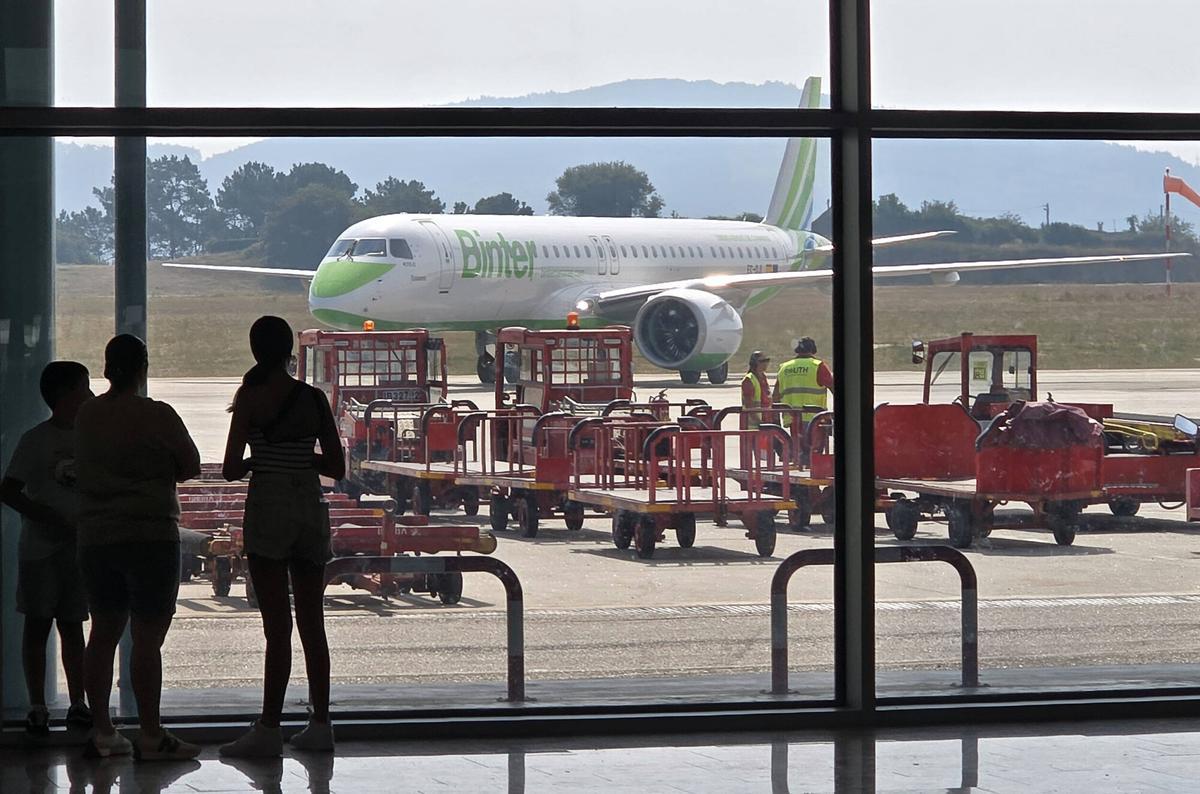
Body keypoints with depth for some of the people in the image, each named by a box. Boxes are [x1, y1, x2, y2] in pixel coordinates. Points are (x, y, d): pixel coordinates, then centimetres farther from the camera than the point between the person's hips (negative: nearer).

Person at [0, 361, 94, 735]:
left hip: (78, 546, 4)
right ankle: (37, 707, 0)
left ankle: (78, 705, 9)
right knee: (38, 623, -2)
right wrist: (51, 519, -15)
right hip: (40, 547, -4)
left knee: (72, 625, 7)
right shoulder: (36, 439, -5)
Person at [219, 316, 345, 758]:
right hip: (311, 507, 4)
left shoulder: (251, 397, -5)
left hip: (268, 508, -4)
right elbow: (337, 468, 7)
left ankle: (269, 729, -6)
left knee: (277, 626, -6)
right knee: (312, 623, 10)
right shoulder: (314, 398, 5)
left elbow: (231, 469, -8)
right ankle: (320, 725, 13)